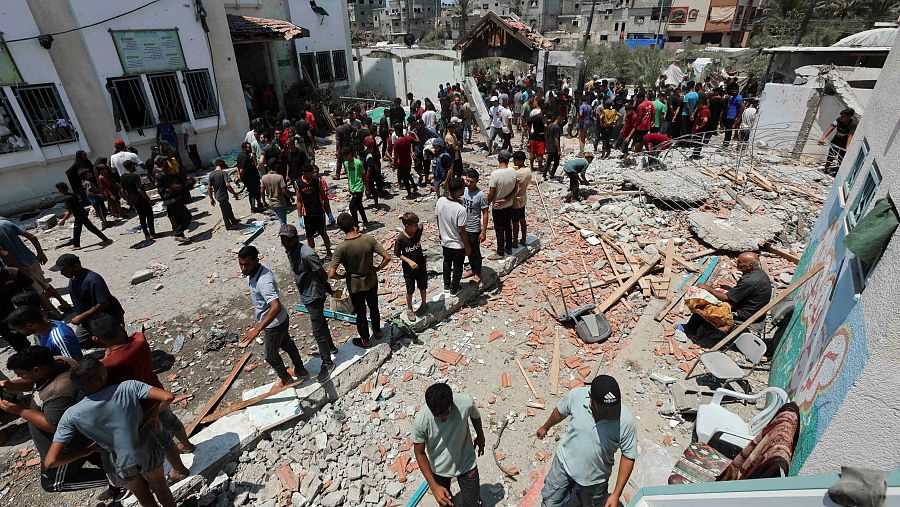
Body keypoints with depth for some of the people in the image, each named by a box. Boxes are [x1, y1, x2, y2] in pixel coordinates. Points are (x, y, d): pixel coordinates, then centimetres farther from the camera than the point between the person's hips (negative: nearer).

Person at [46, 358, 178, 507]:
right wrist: (153, 414, -11)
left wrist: (88, 450, -6)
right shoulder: (128, 387, -25)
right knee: (160, 488, 29)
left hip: (123, 465, 1)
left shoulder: (72, 416, -20)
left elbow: (50, 461, -20)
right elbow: (168, 397, -31)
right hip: (149, 452, -1)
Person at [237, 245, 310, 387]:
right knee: (287, 344, 27)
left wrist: (258, 329, -54)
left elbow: (276, 307, -47)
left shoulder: (263, 281, -36)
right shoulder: (254, 272, -6)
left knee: (271, 355, 16)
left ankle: (285, 379, 42)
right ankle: (300, 371, 47)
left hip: (274, 324, -9)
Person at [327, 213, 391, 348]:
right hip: (371, 282, 3)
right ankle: (377, 331, 49)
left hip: (355, 286, -2)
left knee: (361, 313, 18)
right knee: (374, 308, 27)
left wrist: (343, 276, -6)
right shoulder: (369, 239, -18)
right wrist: (377, 268, -1)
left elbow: (331, 274, -25)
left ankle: (365, 340, 38)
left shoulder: (341, 248, -24)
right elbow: (387, 258, -17)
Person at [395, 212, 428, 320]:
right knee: (410, 290, 13)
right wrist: (409, 261, -23)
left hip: (421, 265, 4)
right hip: (409, 268, -3)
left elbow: (421, 226, 9)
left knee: (423, 287, 20)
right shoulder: (400, 238, -25)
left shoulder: (418, 231, -16)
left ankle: (424, 303, 45)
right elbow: (398, 254, -16)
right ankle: (409, 309, 35)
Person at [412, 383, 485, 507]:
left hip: (466, 462, 0)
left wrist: (480, 437, 14)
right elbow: (419, 453, -16)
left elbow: (475, 416, -6)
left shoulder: (466, 403, -32)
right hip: (439, 468, 0)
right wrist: (434, 486, -21)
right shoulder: (421, 421, -33)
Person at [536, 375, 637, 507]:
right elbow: (561, 411, -5)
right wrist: (545, 427, 13)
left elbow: (629, 456, -15)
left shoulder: (626, 421, -32)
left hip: (594, 478, -1)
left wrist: (616, 494, -14)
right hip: (564, 462, 1)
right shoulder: (576, 395, -28)